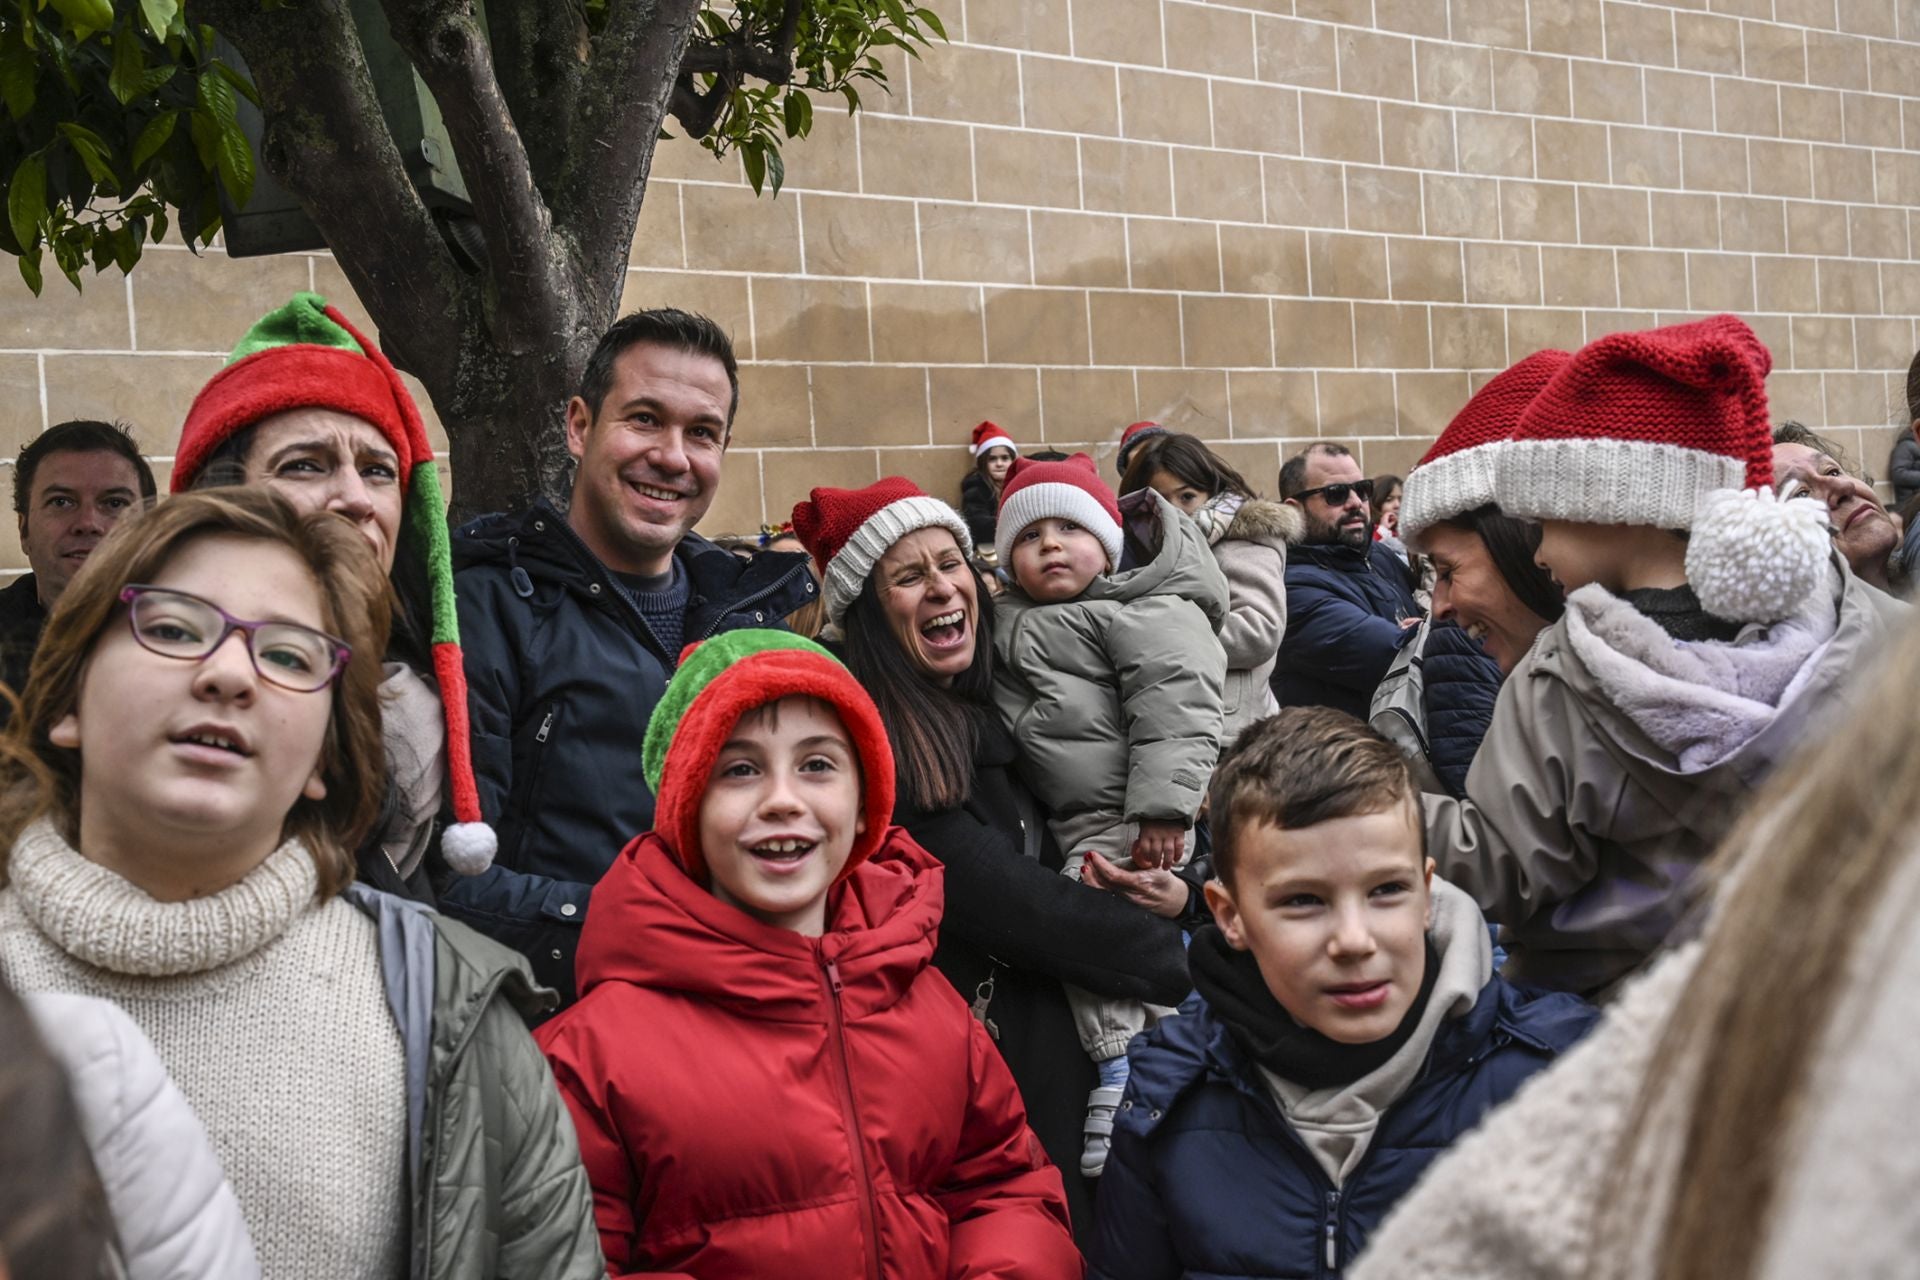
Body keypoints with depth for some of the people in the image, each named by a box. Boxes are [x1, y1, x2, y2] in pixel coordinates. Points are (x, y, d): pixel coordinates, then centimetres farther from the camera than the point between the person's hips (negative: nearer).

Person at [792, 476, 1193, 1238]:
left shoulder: (987, 713, 7)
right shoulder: (874, 744, -18)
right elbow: (1018, 909, -21)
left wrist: (1183, 898, -10)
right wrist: (1186, 959, -13)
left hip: (1052, 1055, 8)